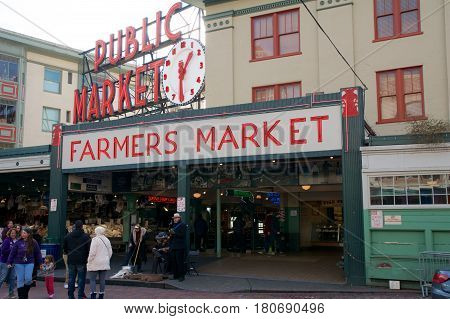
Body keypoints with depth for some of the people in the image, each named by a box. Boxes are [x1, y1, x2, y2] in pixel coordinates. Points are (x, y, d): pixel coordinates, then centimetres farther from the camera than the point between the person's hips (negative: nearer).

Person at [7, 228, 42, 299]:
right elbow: (12, 253, -1)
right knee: (20, 280, 3)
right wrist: (9, 262, -5)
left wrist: (40, 263, 6)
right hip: (19, 264, 0)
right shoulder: (18, 242, -3)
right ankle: (21, 297, 14)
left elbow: (38, 253, 4)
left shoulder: (33, 243, -2)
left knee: (28, 279, -9)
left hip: (29, 263, 0)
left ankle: (25, 293, 19)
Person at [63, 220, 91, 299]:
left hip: (71, 260, 4)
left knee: (71, 278, 11)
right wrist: (86, 256, 10)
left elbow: (64, 248, 12)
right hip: (81, 261, -4)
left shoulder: (68, 236, 5)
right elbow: (89, 248, -6)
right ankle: (80, 295, 2)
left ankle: (71, 295, 14)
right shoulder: (85, 236, -7)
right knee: (81, 278, 2)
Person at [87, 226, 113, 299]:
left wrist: (89, 261, -4)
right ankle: (101, 295, 11)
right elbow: (110, 252, 14)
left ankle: (93, 294, -11)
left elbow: (92, 252, -15)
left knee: (92, 279, 0)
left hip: (95, 263, -6)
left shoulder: (95, 239, -11)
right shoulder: (107, 240, 9)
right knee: (102, 279, 8)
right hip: (104, 264, 6)